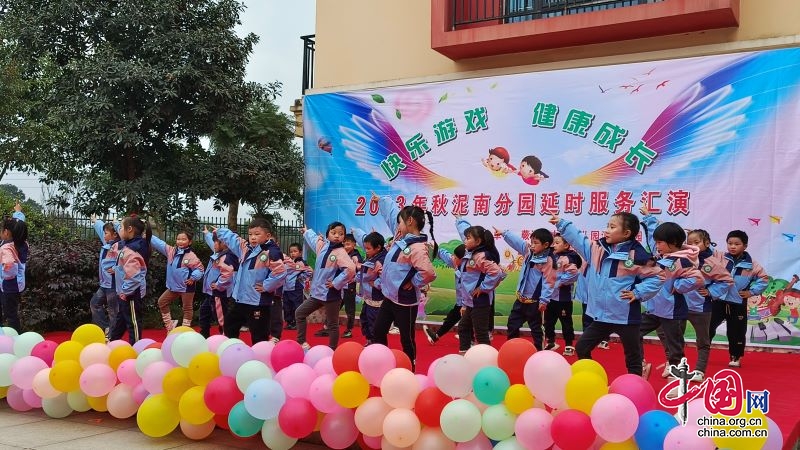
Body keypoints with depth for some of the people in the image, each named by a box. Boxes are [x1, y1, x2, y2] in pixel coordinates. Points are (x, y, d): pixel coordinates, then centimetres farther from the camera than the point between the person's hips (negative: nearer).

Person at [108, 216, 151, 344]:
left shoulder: (134, 249, -23)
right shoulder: (125, 245, 6)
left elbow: (132, 275, -27)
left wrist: (125, 292, -21)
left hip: (131, 293, -10)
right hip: (124, 291, 10)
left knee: (133, 322, 0)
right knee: (120, 319, 23)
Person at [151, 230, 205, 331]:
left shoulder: (191, 256, -15)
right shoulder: (171, 251, 3)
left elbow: (200, 269, -11)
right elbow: (158, 243, 3)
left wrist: (193, 278, -22)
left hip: (186, 287, -7)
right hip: (173, 286, 7)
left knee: (187, 308, 5)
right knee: (162, 302, 13)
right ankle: (169, 324, 23)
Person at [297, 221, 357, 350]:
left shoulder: (341, 252, -19)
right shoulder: (322, 245, 4)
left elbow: (350, 269, -34)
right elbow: (314, 238, 29)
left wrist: (336, 283, -24)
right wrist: (306, 231, 45)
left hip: (331, 295, -8)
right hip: (317, 292, 8)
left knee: (332, 325, 4)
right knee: (299, 313, 15)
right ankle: (302, 343, 24)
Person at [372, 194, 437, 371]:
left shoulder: (418, 247, -24)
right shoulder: (401, 237, 3)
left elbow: (428, 273, -38)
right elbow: (392, 212, 19)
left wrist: (412, 283, -22)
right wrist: (380, 200, 27)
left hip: (405, 301, -9)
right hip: (390, 296, 9)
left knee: (406, 339, 4)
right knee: (379, 330, 17)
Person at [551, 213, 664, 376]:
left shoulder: (637, 254, -14)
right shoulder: (598, 248, 4)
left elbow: (656, 277, -10)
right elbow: (579, 239, 14)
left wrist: (637, 293, -13)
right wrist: (561, 224, 12)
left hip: (626, 317, -6)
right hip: (601, 315, 6)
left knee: (633, 357, 10)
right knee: (581, 348, 11)